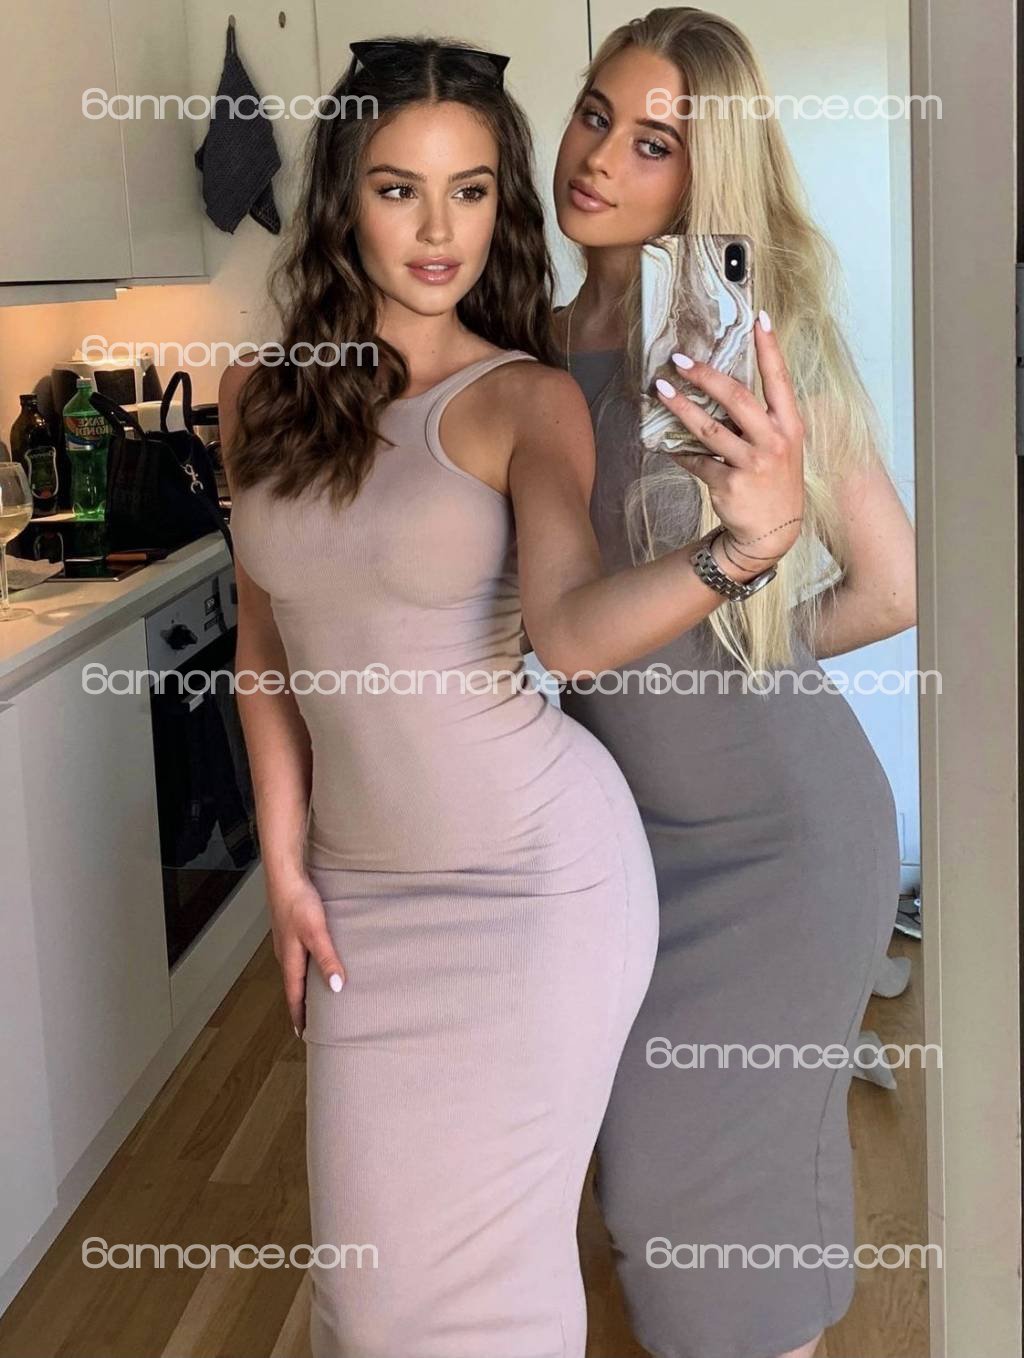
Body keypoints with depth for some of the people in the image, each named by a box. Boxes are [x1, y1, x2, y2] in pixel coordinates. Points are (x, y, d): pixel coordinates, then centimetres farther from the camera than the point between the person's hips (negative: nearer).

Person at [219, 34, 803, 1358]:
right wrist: (284, 864, 5)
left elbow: (568, 626, -30)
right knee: (369, 1249, 14)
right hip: (361, 879, 4)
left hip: (538, 868, -4)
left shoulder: (526, 399, -11)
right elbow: (265, 642, 9)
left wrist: (738, 547, -49)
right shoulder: (260, 395, 1)